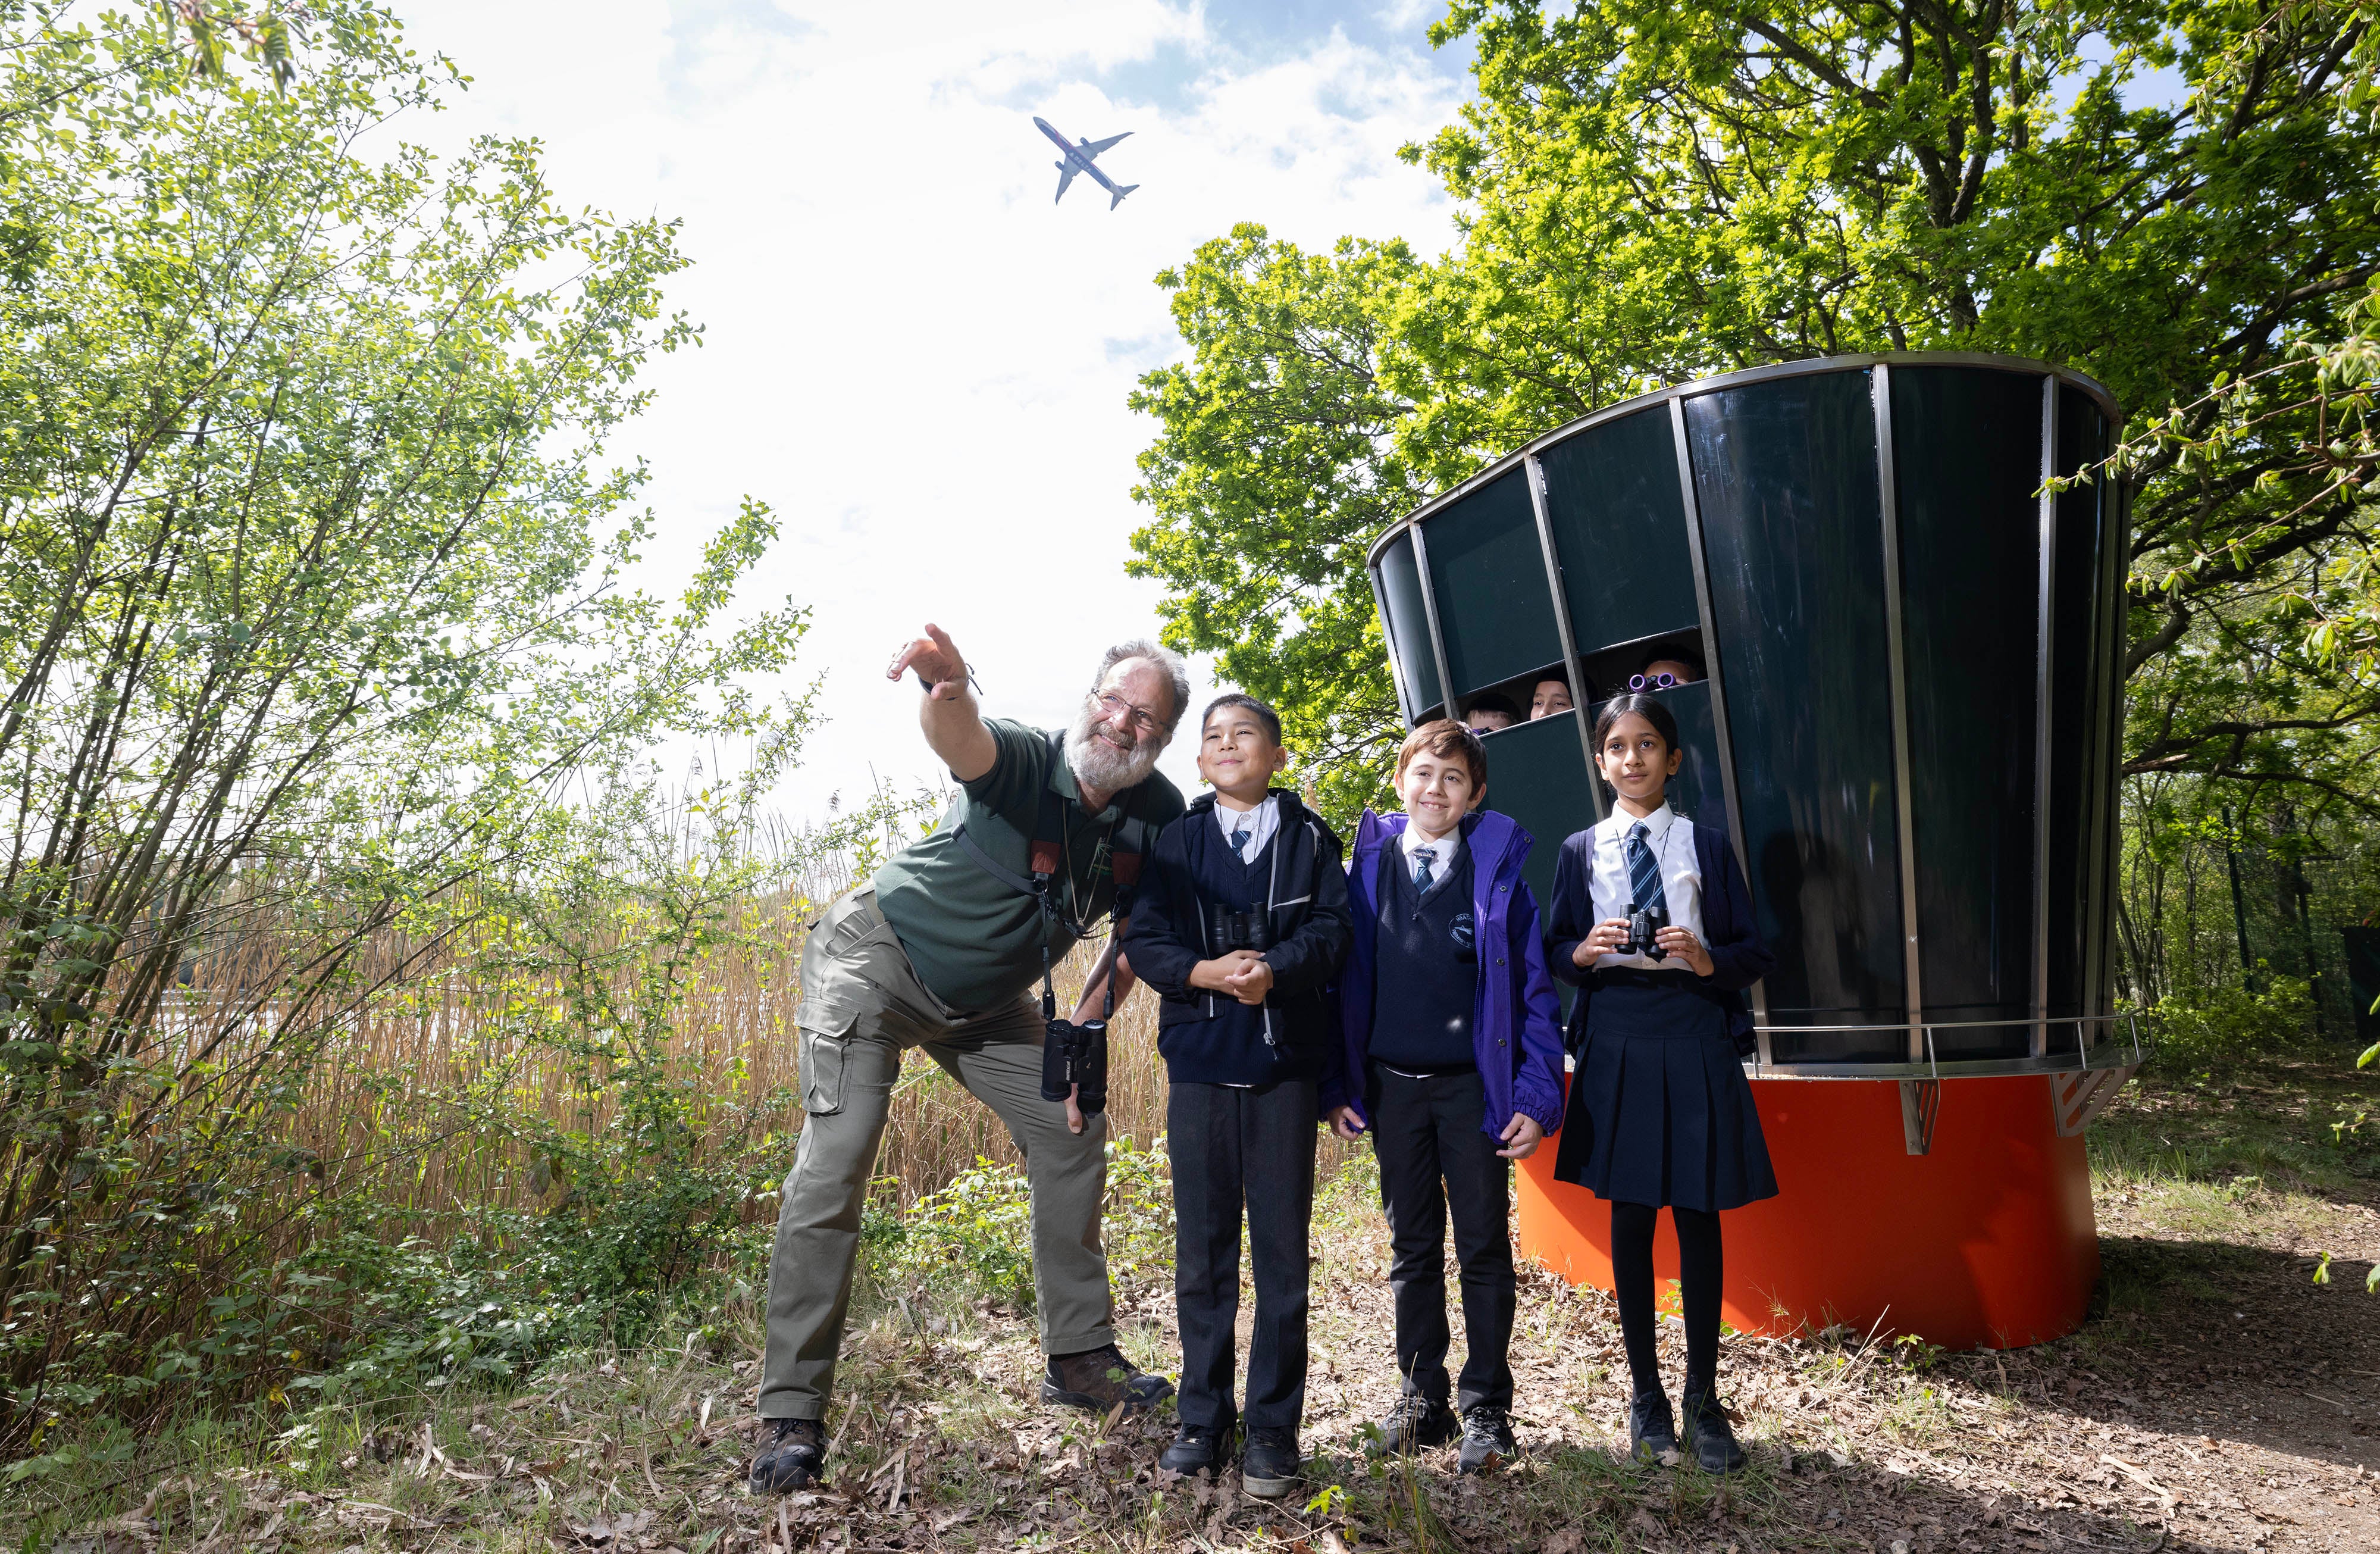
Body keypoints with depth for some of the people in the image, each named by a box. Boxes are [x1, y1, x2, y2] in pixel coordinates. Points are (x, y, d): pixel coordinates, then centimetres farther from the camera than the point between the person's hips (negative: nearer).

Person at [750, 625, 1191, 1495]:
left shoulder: (1159, 819, -10)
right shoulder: (1027, 762, -27)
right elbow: (958, 738, -51)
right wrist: (948, 687, -74)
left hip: (985, 1001, 6)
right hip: (876, 958, -6)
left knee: (1071, 1129, 6)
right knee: (835, 1166, -14)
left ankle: (1079, 1357, 21)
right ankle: (791, 1414, -4)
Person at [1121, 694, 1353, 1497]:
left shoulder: (1308, 837, 6)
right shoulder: (1176, 841, 10)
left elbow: (1331, 929, -4)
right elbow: (1143, 940, 1)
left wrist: (1271, 971, -21)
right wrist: (1204, 971, -16)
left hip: (1285, 1066, -1)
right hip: (1198, 1062, 1)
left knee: (1281, 1250, 4)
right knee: (1202, 1249, 8)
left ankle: (1273, 1429, 16)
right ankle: (1202, 1421, 21)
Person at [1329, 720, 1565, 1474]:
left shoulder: (1502, 865, -2)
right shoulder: (1371, 864, 5)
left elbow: (1534, 985, -3)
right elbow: (1349, 980, 7)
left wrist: (1535, 1097, -9)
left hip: (1475, 1086, -2)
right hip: (1392, 1085, 3)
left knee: (1484, 1247, 7)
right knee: (1413, 1247, 13)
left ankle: (1486, 1409, 21)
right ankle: (1422, 1399, 27)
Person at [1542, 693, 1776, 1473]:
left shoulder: (1707, 846, 6)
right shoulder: (1581, 851, 7)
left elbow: (1754, 954, 5)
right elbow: (1555, 951, 9)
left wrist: (1709, 960, -15)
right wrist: (1586, 951, -13)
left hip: (1694, 1038, 0)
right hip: (1616, 1041, 1)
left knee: (1698, 1219, 5)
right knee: (1629, 1219, 7)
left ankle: (1703, 1399, 21)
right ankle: (1646, 1395, 22)